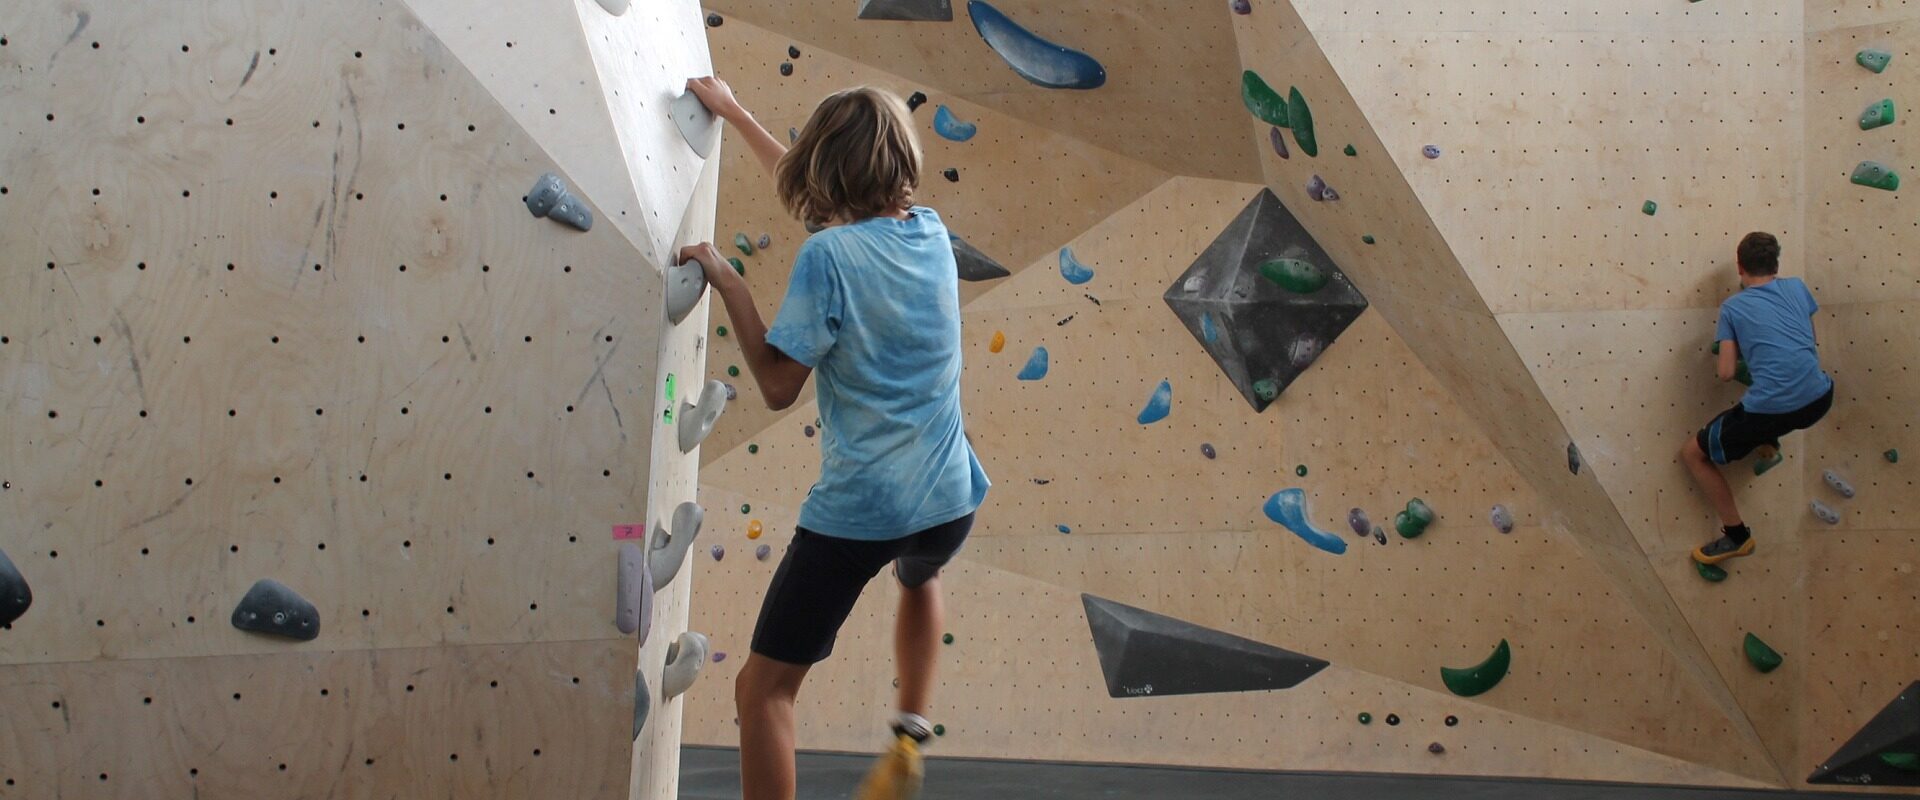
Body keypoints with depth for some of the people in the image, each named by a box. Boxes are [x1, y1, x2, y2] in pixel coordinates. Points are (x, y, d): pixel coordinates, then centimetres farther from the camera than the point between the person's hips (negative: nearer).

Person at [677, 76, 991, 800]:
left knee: (762, 688, 5)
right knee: (919, 579, 42)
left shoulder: (828, 256, -16)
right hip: (947, 502, 6)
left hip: (857, 514, -6)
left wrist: (728, 285, -5)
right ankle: (908, 738, 37)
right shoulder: (932, 232, 4)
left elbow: (779, 386, -13)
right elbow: (812, 194, 19)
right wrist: (732, 113, 27)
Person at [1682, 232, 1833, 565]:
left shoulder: (1732, 307, 2)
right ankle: (1768, 444, 35)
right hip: (1818, 401, 5)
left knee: (1692, 453, 14)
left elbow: (1727, 373, -1)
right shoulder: (1797, 287, 12)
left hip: (1768, 411, -5)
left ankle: (1736, 534, 12)